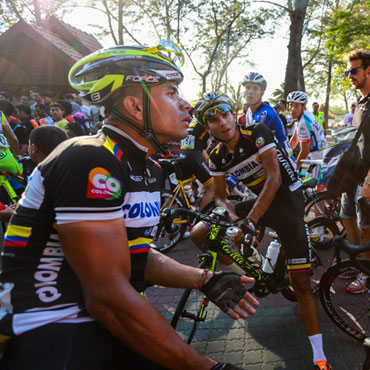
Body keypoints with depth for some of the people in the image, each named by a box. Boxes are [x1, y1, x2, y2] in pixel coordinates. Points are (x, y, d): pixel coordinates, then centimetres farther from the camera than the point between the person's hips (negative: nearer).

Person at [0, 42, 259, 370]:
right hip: (51, 336, -8)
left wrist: (206, 280, 4)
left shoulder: (147, 168, 9)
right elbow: (108, 297, -23)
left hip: (107, 326, 8)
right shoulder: (90, 162, -20)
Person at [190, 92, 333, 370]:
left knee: (301, 281, -8)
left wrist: (250, 220, -32)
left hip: (287, 199, -5)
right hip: (258, 201, 5)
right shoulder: (218, 157, -3)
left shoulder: (257, 133, -18)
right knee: (198, 234, -6)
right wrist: (233, 216, -20)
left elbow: (274, 178, -24)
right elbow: (220, 197, 3)